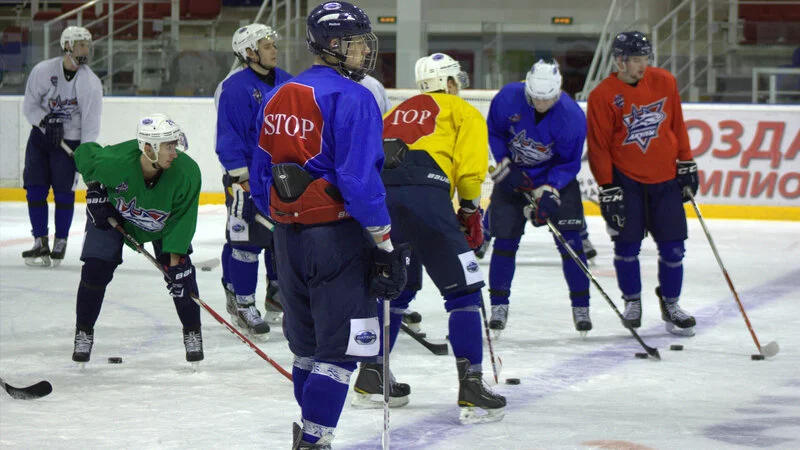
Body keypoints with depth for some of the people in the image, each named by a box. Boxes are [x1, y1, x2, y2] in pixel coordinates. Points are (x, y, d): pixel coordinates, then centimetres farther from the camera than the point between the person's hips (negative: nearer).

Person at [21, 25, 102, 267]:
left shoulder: (91, 83, -11)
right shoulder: (43, 71, -9)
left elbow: (91, 123, -12)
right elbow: (29, 106, -2)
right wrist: (46, 121, -20)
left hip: (71, 141, -2)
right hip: (40, 136, 2)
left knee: (63, 192, -6)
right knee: (35, 190, -1)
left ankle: (60, 244, 8)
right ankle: (41, 244, 7)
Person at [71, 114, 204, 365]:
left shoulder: (186, 172, -34)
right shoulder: (114, 162, -38)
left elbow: (181, 220, -24)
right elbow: (84, 152, -15)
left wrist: (175, 260, -28)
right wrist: (94, 189, -13)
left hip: (163, 221, 1)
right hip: (112, 213, -1)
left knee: (181, 272, -10)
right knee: (95, 269, -9)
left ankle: (192, 333, 8)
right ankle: (83, 334, 10)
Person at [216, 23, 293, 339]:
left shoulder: (286, 83, 9)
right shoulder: (235, 88, -13)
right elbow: (229, 137, -14)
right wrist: (242, 177, -18)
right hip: (247, 179, -7)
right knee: (247, 239, -5)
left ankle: (278, 295, 29)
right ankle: (242, 303, 3)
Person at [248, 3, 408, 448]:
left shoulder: (277, 97, 11)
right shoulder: (351, 98, -14)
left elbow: (260, 179, 16)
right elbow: (359, 179, -20)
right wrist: (385, 242, -14)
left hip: (288, 236, 8)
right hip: (337, 235, -8)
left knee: (308, 343, 20)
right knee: (339, 347, -3)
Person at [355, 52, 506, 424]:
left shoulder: (397, 111, 34)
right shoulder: (462, 112, 17)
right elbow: (470, 166, 3)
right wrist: (470, 212, 13)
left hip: (378, 195, 6)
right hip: (424, 193, -6)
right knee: (463, 290, -2)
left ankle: (370, 377, 29)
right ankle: (471, 387, -12)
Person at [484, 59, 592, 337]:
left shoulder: (572, 116, -26)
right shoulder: (508, 97, -20)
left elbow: (569, 164, -17)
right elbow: (493, 130, -1)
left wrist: (548, 192, -29)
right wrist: (506, 165, -12)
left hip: (557, 178, -2)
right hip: (512, 176, 2)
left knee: (570, 241, -7)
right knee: (505, 239, -3)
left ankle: (581, 307, 4)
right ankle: (499, 306, 8)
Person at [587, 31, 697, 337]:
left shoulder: (664, 82, -1)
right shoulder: (602, 96, -11)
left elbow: (677, 125, 10)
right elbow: (598, 147, -8)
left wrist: (686, 165, 9)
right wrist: (608, 190, -11)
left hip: (665, 177, 3)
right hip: (626, 178, -3)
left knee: (673, 247, 1)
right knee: (627, 245, -2)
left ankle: (670, 304, 19)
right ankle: (632, 301, 20)